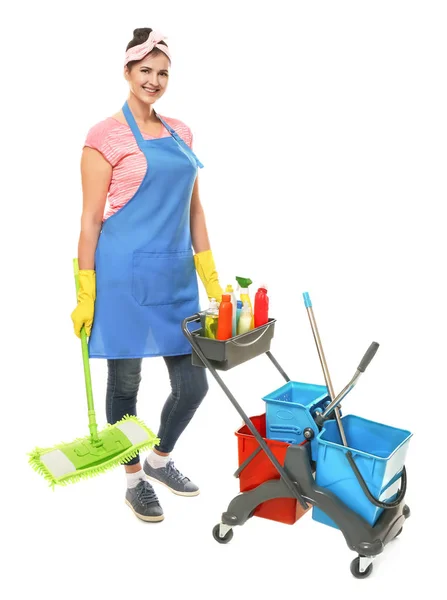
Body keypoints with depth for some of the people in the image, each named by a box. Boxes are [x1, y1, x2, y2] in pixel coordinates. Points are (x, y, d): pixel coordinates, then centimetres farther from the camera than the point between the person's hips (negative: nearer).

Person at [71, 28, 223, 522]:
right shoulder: (106, 135, -5)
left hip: (176, 274, 6)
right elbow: (91, 217, -8)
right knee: (125, 382, 9)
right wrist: (85, 293, -10)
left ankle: (160, 459, 35)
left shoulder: (180, 133, 13)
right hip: (125, 274, -5)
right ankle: (135, 481, 30)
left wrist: (209, 275, 12)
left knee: (192, 385, 7)